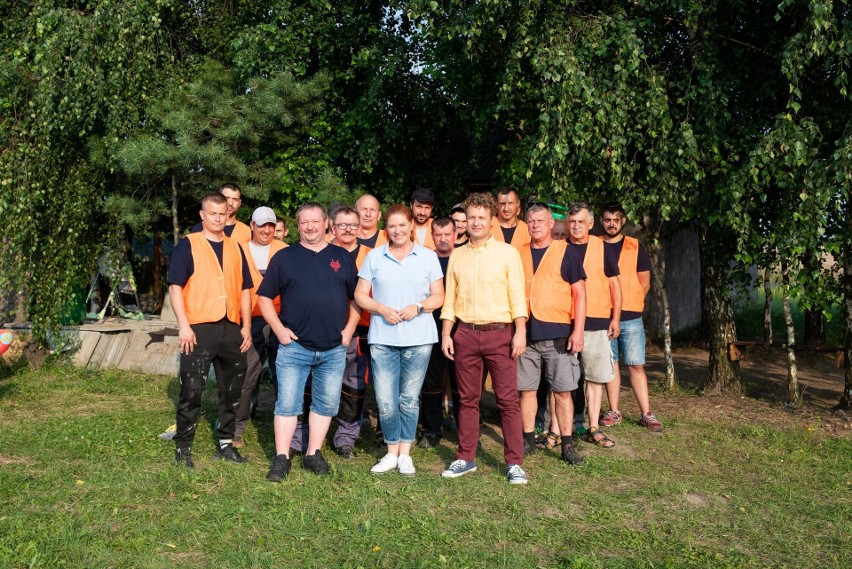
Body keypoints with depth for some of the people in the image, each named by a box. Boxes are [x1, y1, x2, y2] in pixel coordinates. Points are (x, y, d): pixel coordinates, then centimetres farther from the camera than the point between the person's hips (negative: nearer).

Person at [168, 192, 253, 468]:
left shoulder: (235, 248, 15)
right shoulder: (187, 245, 1)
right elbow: (175, 286, -6)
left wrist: (246, 327, 8)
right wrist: (184, 325, -14)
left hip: (232, 329, 5)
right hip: (199, 329, -5)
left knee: (232, 389, 11)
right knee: (192, 390, -2)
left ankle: (225, 443, 23)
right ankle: (183, 447, 10)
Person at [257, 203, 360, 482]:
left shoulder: (342, 257, 9)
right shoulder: (284, 257, 4)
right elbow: (264, 296, 4)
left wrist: (349, 329, 0)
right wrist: (279, 329, -6)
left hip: (334, 349, 2)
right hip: (294, 346, -2)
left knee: (326, 404, 9)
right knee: (287, 403, 0)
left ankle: (313, 454, 22)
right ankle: (281, 458, 8)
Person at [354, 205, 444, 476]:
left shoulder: (428, 257, 6)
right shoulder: (374, 257, 7)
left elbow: (438, 297, 6)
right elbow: (360, 295, 6)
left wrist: (418, 306, -13)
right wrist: (383, 309, -11)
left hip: (418, 338, 0)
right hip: (382, 338, 0)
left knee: (410, 398, 7)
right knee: (385, 400, 0)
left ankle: (405, 454, 19)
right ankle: (391, 452, 17)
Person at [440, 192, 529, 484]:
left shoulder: (507, 253, 1)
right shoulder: (457, 256, 11)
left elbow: (517, 295, -3)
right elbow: (450, 298, 12)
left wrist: (520, 332, -11)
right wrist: (446, 334, 5)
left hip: (500, 333, -3)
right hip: (465, 334, 3)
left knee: (508, 400, -2)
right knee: (467, 399, 9)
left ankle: (515, 463, 5)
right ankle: (465, 458, 19)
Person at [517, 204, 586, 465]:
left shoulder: (567, 252, 1)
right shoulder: (519, 254, 11)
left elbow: (579, 293, -1)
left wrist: (578, 331, -9)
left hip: (558, 334, -3)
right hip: (526, 333, 3)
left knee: (562, 391, 0)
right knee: (526, 389, 8)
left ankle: (567, 444, 9)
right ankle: (528, 439, 20)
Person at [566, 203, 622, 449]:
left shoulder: (602, 249, 6)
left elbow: (614, 284, 8)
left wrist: (615, 318, 2)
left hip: (597, 323, 1)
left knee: (595, 376, 6)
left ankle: (594, 428, 14)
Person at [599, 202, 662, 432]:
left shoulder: (636, 247, 6)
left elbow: (644, 284, 6)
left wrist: (626, 304, -2)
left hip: (630, 318, -1)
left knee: (636, 365, -2)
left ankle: (646, 414, 2)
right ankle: (614, 412, 14)